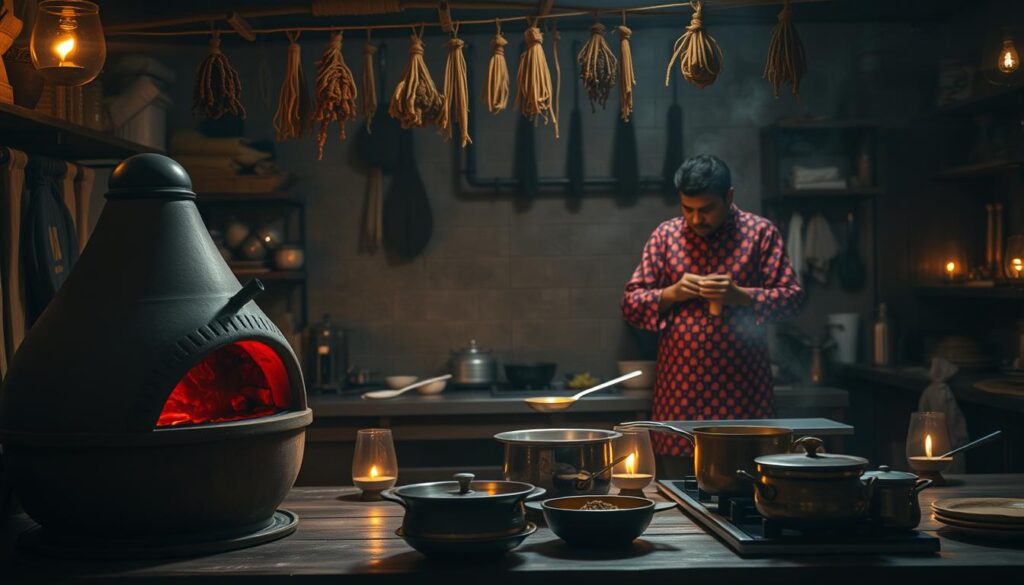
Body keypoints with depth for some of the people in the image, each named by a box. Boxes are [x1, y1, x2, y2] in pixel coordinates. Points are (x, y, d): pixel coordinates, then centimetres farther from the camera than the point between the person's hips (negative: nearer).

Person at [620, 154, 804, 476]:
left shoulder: (761, 232, 3)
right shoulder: (665, 235, 8)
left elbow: (791, 296, 1)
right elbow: (631, 302, 8)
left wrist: (740, 295, -15)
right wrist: (672, 293, -11)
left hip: (741, 390, -1)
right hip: (680, 389, 2)